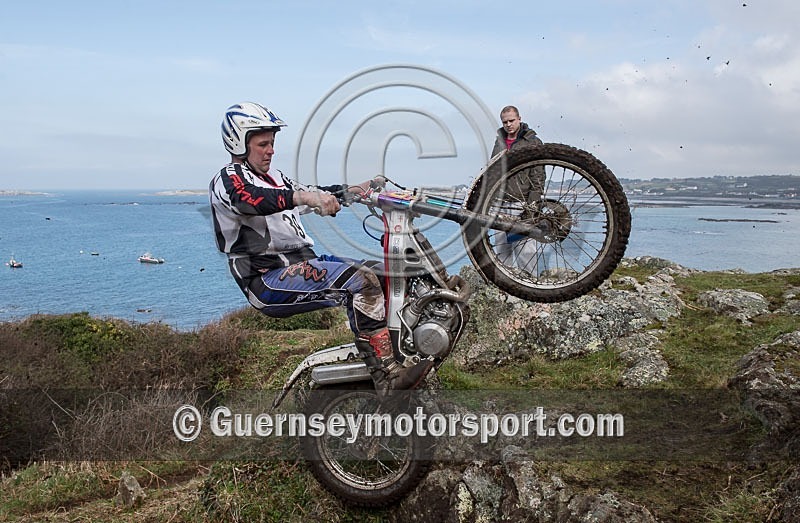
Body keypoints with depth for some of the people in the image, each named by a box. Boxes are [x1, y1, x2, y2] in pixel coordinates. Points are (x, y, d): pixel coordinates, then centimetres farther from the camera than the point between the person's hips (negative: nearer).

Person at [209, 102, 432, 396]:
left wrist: (357, 189, 9)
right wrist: (304, 196, -45)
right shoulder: (228, 179, -6)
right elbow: (255, 200, -29)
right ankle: (387, 376, -23)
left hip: (302, 262, 10)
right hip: (269, 280, -9)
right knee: (361, 281, -27)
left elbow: (313, 195, 23)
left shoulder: (273, 177, 25)